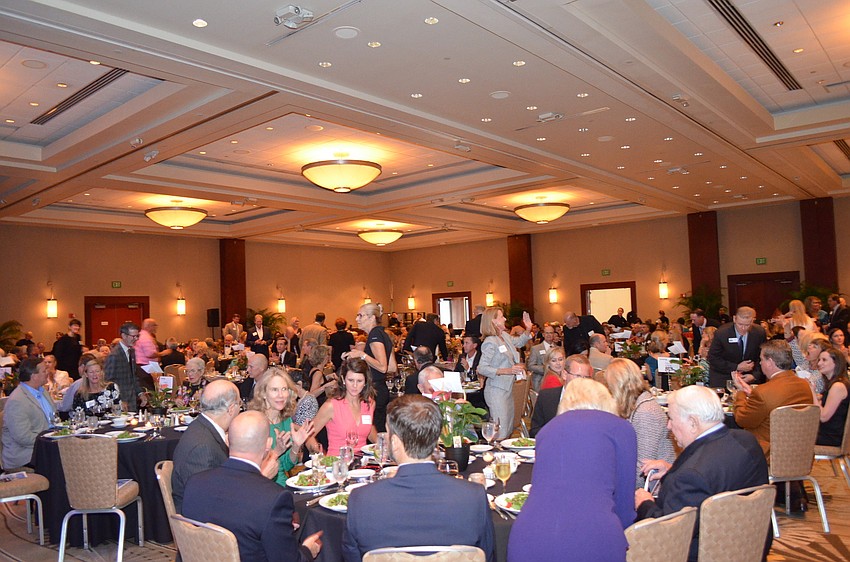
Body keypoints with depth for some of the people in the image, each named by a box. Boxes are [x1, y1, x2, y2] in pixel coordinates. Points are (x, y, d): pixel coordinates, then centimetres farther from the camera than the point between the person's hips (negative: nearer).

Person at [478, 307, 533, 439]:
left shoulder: (505, 336, 8)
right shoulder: (490, 343, -18)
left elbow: (519, 342, 30)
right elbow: (482, 369, -23)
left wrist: (528, 330, 13)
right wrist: (507, 371, -30)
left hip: (508, 388, 9)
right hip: (497, 390, -9)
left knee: (509, 428, 16)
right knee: (500, 430, -10)